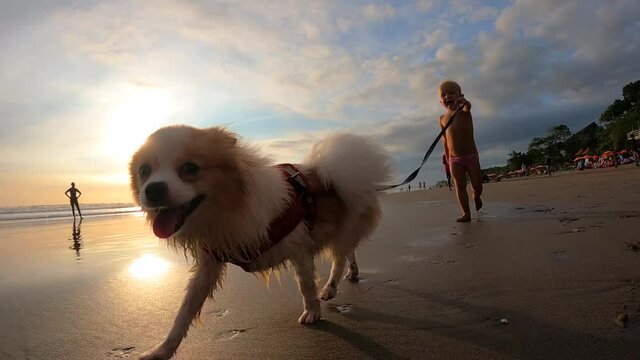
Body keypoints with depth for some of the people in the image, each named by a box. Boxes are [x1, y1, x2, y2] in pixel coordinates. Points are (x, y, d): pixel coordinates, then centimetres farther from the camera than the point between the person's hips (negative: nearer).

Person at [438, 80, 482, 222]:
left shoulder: (464, 111, -7)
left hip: (471, 157, -2)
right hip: (455, 160, 2)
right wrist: (447, 158, 14)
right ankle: (466, 213, 2)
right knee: (459, 186, -6)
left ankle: (476, 197, 38)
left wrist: (464, 102, -58)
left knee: (477, 185, 4)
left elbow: (468, 106, -33)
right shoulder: (442, 118, 2)